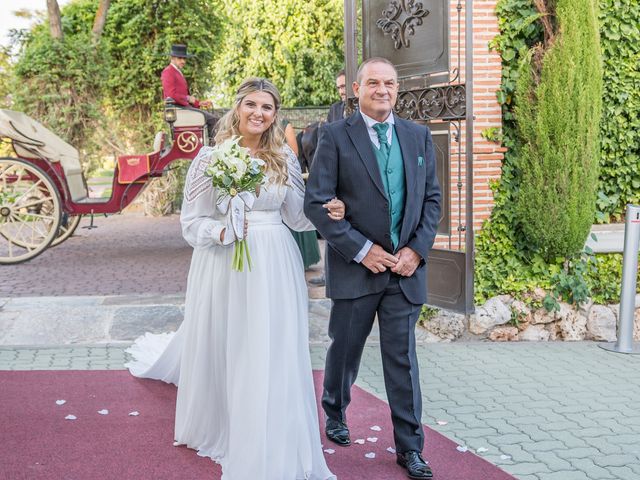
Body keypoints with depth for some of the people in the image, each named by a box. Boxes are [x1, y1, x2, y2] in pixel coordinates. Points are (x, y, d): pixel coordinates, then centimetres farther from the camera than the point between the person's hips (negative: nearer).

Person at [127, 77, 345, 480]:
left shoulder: (284, 158, 6)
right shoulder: (211, 157, -3)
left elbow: (295, 216, 11)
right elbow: (192, 222, -1)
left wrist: (325, 212, -8)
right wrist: (223, 231, -20)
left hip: (274, 267, 2)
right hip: (224, 266, -2)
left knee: (274, 359, 2)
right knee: (221, 352, 8)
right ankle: (218, 429, 32)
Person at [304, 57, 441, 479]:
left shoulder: (419, 136, 7)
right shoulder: (336, 136, -5)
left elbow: (432, 198, 9)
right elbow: (316, 202, -10)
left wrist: (417, 248, -4)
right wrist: (362, 250, -13)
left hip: (406, 266, 2)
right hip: (357, 266, -2)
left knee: (403, 358, 5)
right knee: (345, 349, 14)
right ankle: (336, 414, 40)